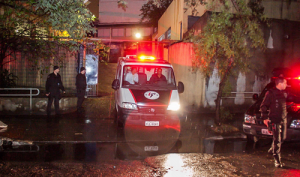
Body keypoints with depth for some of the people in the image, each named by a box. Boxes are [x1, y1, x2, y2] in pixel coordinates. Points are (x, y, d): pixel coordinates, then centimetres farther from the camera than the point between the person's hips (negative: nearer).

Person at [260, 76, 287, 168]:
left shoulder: (284, 93, 11)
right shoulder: (270, 93, -10)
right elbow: (263, 106, -8)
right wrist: (265, 118, -13)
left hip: (283, 119, 7)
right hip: (275, 120, -7)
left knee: (282, 138, 18)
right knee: (277, 140, -7)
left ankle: (273, 149, 44)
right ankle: (277, 161, -1)